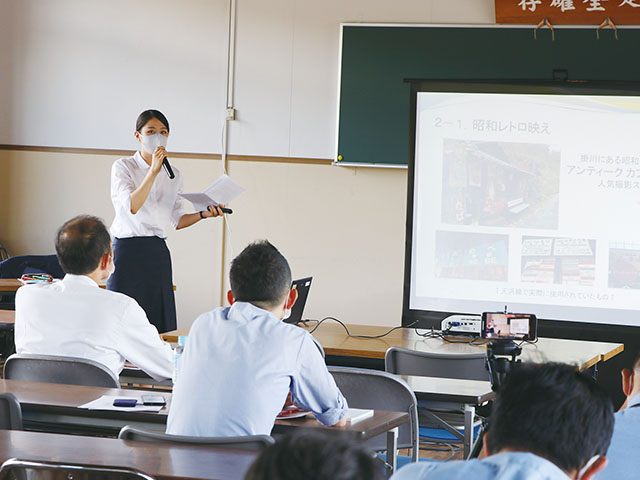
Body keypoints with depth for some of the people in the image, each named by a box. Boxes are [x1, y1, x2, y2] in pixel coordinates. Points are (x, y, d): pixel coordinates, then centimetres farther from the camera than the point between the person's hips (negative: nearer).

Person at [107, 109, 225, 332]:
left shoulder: (173, 175, 12)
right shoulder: (123, 167, -2)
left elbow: (178, 220, 14)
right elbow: (131, 207, -18)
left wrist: (204, 214, -3)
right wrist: (153, 171, -21)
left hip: (158, 253, 4)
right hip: (127, 250, -4)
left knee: (161, 325, 1)